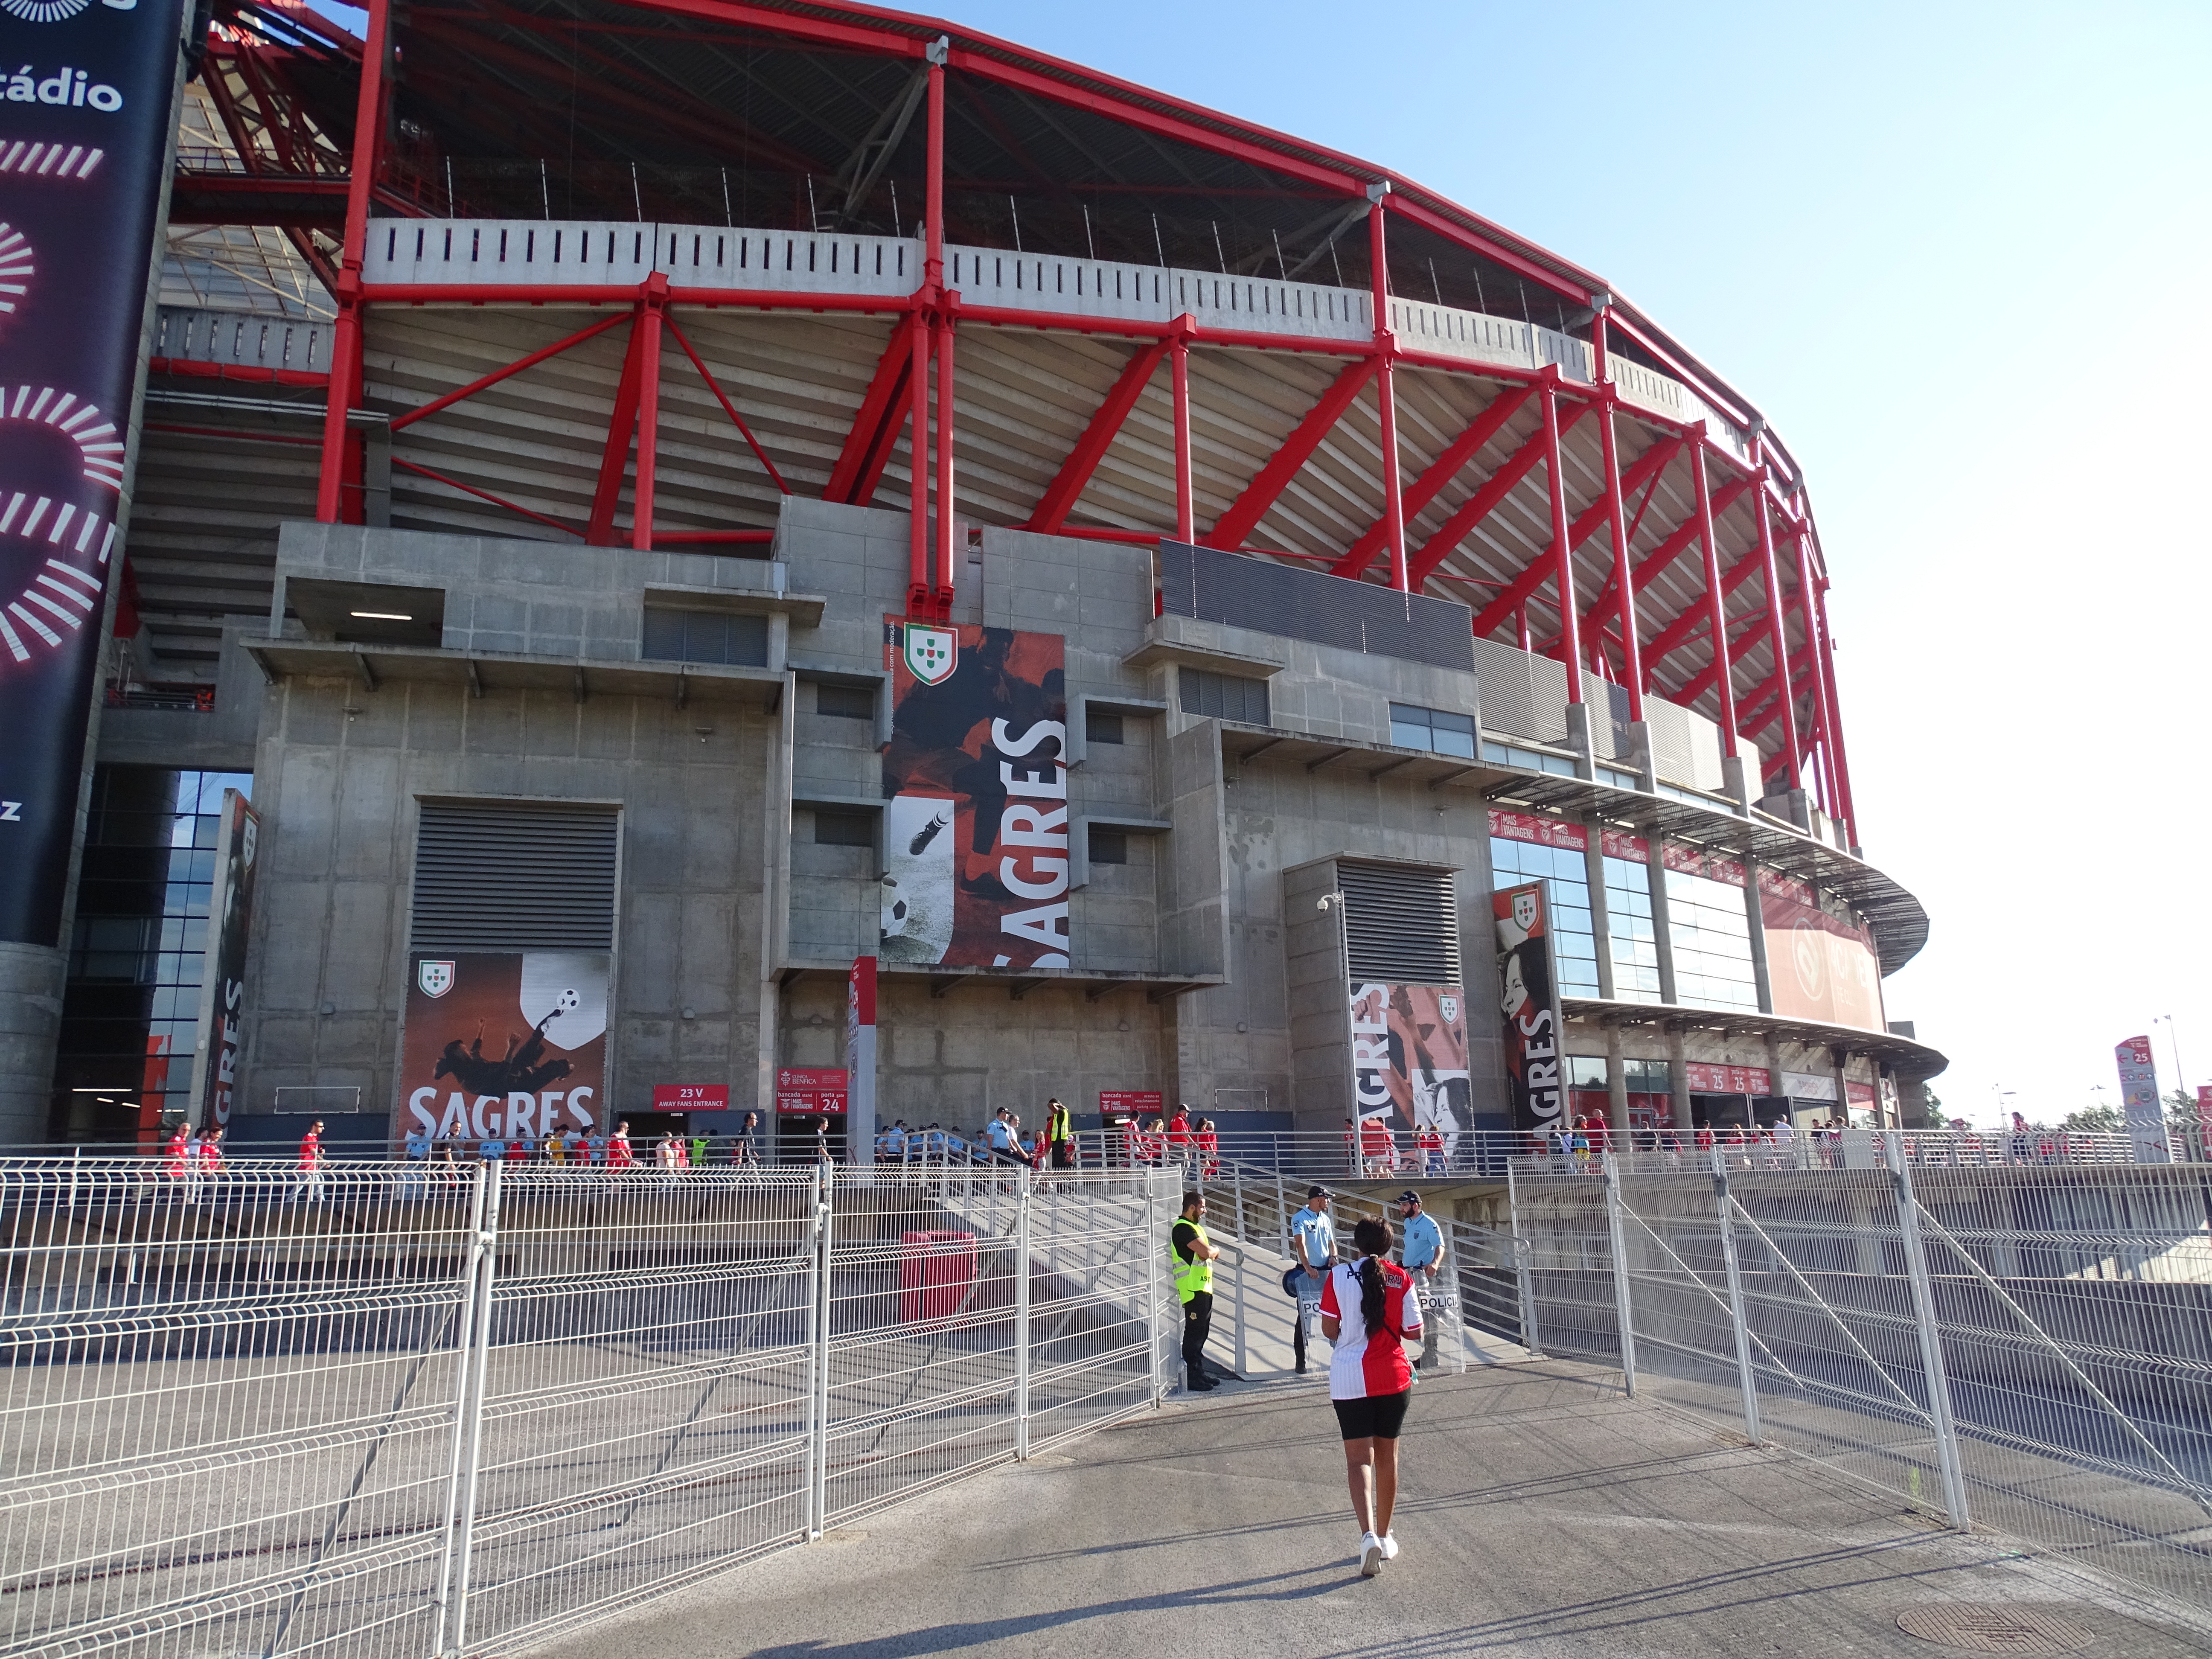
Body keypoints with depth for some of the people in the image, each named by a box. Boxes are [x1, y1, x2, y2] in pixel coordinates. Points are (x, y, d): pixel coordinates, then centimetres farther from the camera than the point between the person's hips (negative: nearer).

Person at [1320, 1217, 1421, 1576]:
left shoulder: (1339, 1276, -7)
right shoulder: (1402, 1280, -4)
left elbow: (1328, 1329, -4)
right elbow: (1413, 1331, -1)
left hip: (1350, 1379, -2)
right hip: (1393, 1378, 2)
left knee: (1359, 1458, 2)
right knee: (1387, 1456, 16)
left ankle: (1369, 1535, -17)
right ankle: (1384, 1536, 27)